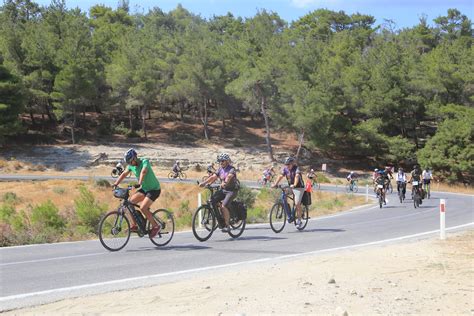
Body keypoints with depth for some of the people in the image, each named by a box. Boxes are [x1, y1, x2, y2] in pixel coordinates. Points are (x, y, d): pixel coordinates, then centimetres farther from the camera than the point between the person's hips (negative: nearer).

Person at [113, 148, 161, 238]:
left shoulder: (145, 161, -22)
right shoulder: (131, 166, -1)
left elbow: (143, 172, -39)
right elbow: (124, 174, 3)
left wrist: (139, 183, -55)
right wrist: (115, 184, -11)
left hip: (154, 189, -8)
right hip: (144, 188, 8)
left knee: (143, 208, -20)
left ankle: (156, 226, -3)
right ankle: (134, 226, 2)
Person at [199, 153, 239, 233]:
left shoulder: (231, 169, -12)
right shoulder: (220, 169, 9)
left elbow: (229, 176, -33)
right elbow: (213, 177, 1)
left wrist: (225, 183, -52)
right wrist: (204, 183, -14)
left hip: (232, 190, -7)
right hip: (223, 190, 7)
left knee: (224, 206, -25)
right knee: (211, 201, -13)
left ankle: (227, 225, -15)